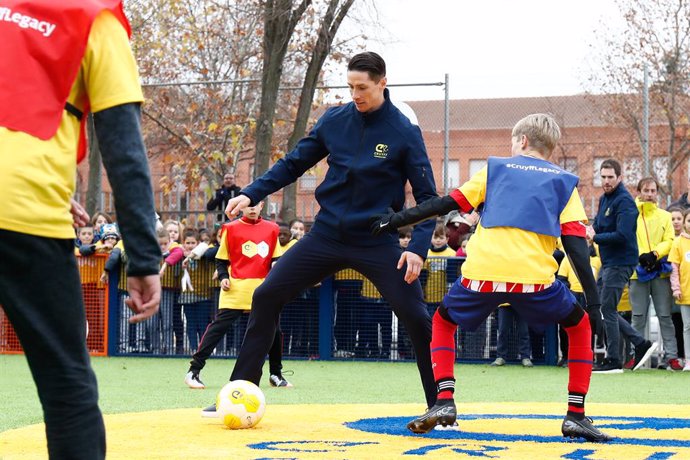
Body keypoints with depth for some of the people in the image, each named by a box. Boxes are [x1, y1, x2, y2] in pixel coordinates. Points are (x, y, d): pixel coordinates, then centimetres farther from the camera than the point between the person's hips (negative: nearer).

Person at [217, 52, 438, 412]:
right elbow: (294, 163, 9)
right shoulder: (334, 120, -1)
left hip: (377, 242, -3)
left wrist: (418, 247, -18)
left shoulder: (404, 132, -9)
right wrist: (251, 194, -3)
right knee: (266, 297, -2)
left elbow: (426, 196, -6)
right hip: (327, 234, 3)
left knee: (416, 319, -14)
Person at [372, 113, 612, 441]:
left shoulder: (496, 168, 22)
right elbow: (575, 242, 7)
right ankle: (576, 416, 13)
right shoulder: (564, 182, 19)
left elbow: (447, 205, 15)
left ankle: (444, 401, 8)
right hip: (534, 275, -1)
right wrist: (593, 300, 4)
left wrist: (395, 221, 23)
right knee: (579, 324, 24)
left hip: (483, 272, 1)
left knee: (443, 322, 28)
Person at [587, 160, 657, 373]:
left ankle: (613, 361, 1)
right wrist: (592, 229, -2)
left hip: (620, 263, -10)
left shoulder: (624, 201, -16)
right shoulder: (604, 199, 13)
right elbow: (598, 223, 22)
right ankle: (641, 344, 14)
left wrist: (595, 237, -17)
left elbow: (622, 235, -24)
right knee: (599, 307, 11)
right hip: (607, 263, 10)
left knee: (607, 309, -7)